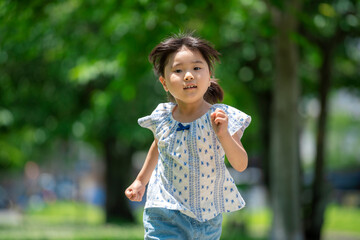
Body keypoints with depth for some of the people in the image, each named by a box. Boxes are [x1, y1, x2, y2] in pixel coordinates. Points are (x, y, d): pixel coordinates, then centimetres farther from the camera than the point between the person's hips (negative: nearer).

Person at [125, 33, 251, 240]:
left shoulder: (221, 117, -11)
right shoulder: (162, 118, -5)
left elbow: (241, 165, -14)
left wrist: (223, 135, -29)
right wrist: (141, 181, 22)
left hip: (208, 218, 0)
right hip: (165, 216, 0)